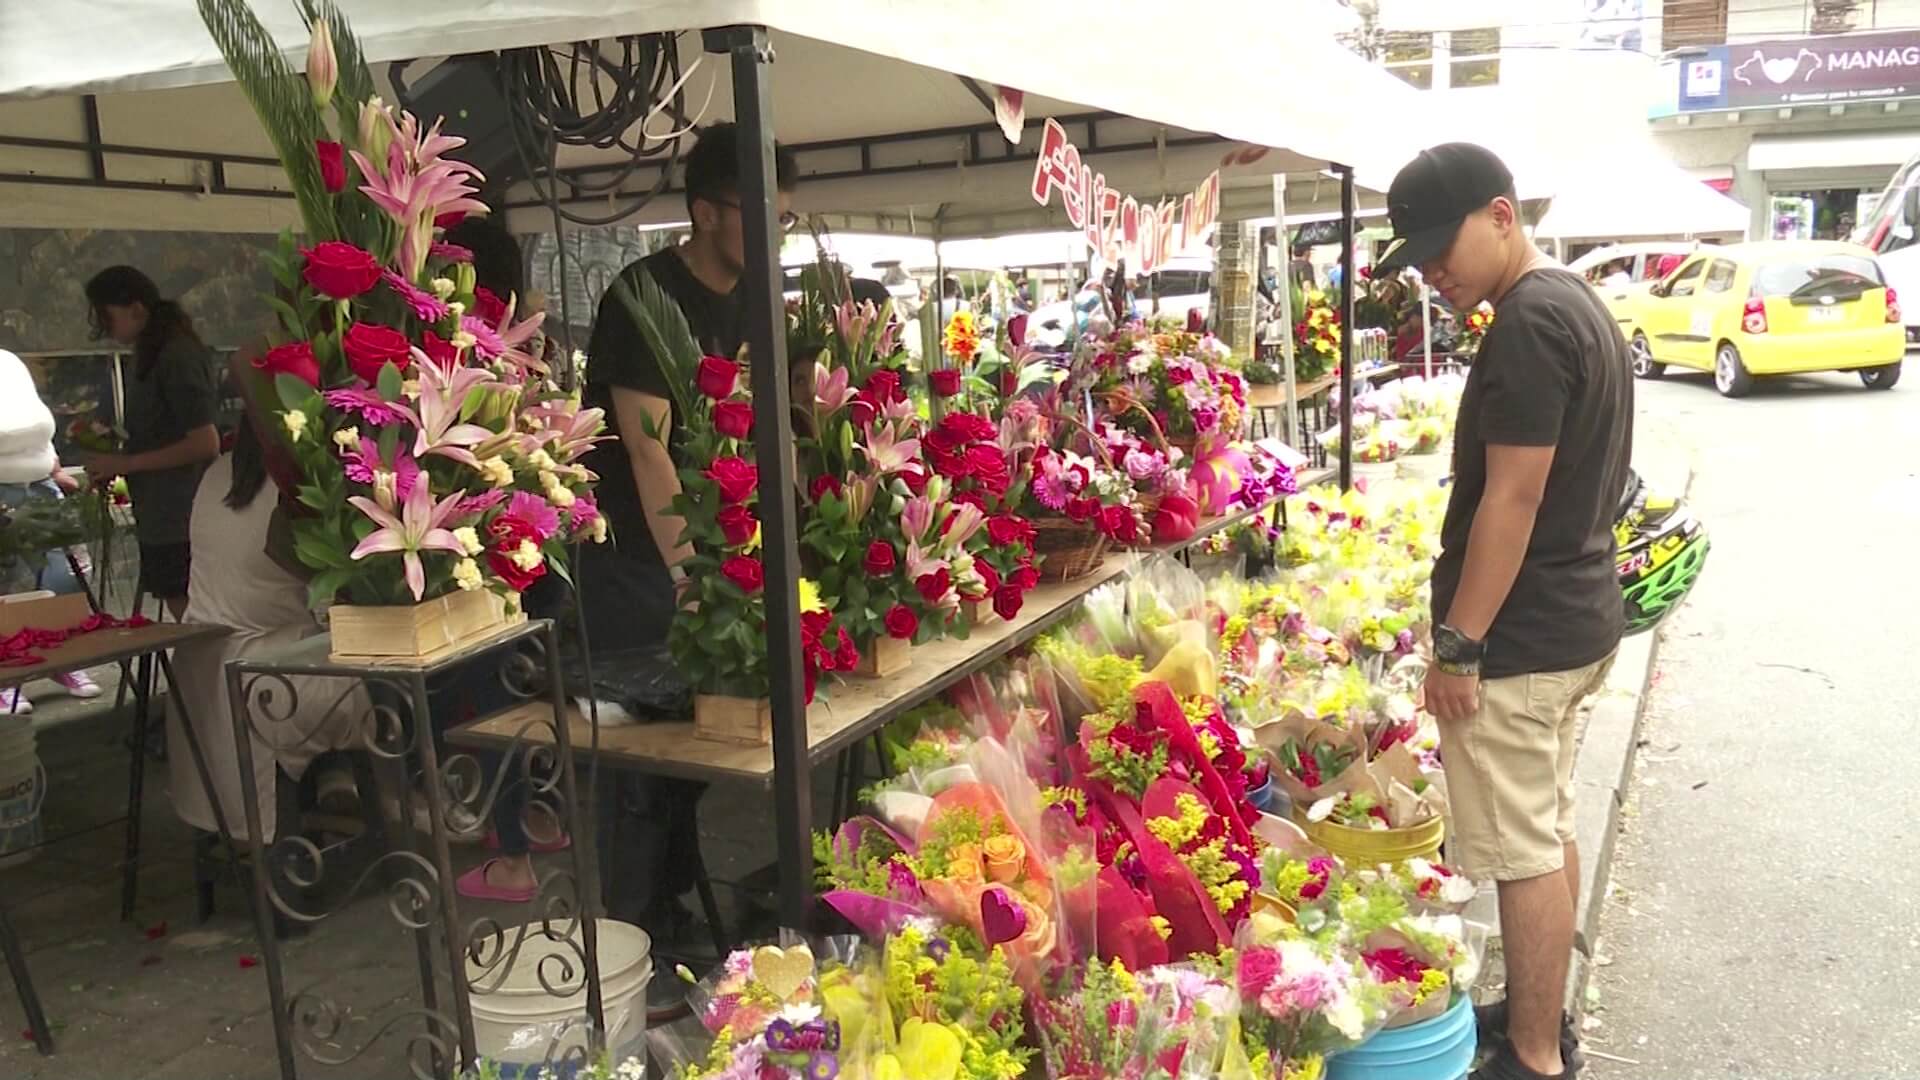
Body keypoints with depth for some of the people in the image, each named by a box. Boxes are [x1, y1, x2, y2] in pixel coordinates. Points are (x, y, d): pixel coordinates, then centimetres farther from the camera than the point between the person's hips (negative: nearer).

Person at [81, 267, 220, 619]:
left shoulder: (178, 358, -14)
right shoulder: (154, 355, 14)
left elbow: (205, 444, -19)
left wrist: (125, 463, -14)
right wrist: (110, 444, 9)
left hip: (180, 514, -9)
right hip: (163, 514, 9)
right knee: (188, 619, 11)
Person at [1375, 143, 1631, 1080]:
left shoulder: (1528, 324, -20)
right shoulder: (1576, 303, 12)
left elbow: (1512, 498, -23)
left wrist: (1458, 646, -18)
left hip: (1518, 639, -10)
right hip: (1576, 619, 10)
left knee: (1525, 852, 1)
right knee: (1549, 829, 19)